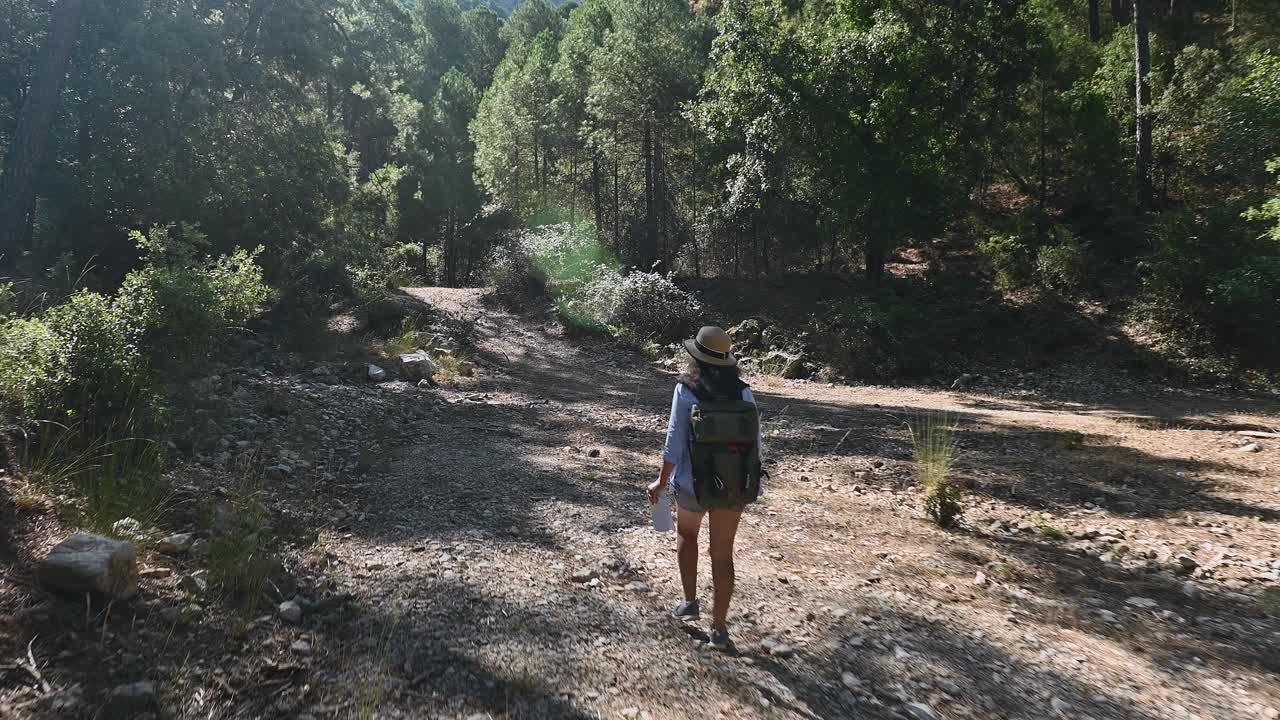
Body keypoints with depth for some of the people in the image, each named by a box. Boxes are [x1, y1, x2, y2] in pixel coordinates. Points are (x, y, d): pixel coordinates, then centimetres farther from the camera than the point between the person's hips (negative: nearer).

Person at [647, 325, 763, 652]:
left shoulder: (686, 391, -12)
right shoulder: (742, 392, -3)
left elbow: (675, 443, -13)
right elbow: (754, 442, 0)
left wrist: (661, 482, -3)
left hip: (693, 481, -2)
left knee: (686, 533, 27)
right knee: (722, 553, 10)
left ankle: (690, 602, 25)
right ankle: (719, 629, 12)